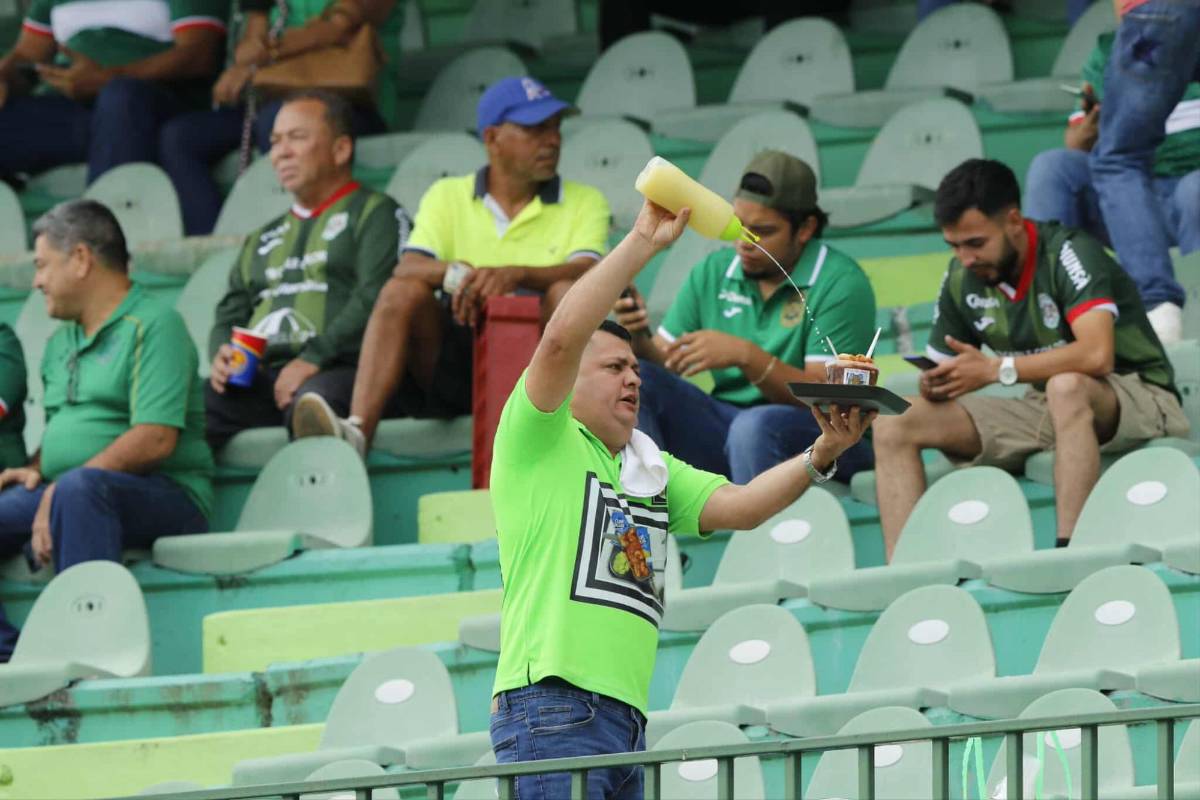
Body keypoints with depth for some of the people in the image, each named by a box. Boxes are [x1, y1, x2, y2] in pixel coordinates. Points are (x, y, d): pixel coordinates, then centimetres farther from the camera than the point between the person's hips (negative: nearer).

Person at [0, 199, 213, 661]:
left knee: (81, 488, -39)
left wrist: (60, 492, -20)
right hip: (60, 496, 8)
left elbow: (156, 439, -16)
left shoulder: (154, 325, -4)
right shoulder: (60, 342, 23)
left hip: (164, 496, -8)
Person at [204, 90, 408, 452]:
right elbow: (231, 313, 29)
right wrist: (222, 354, 4)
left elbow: (376, 299, -5)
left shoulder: (375, 214, 12)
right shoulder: (264, 239, 35)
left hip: (336, 370, -5)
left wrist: (314, 358, -16)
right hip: (259, 378, 5)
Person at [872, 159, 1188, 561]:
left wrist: (996, 369, -29)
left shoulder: (1068, 252, -19)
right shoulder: (961, 279, 0)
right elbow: (943, 372, 9)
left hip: (1139, 399, -7)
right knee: (894, 425, -7)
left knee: (1066, 386, -42)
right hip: (1044, 409, 7)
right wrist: (934, 387, -17)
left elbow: (1096, 355, -34)